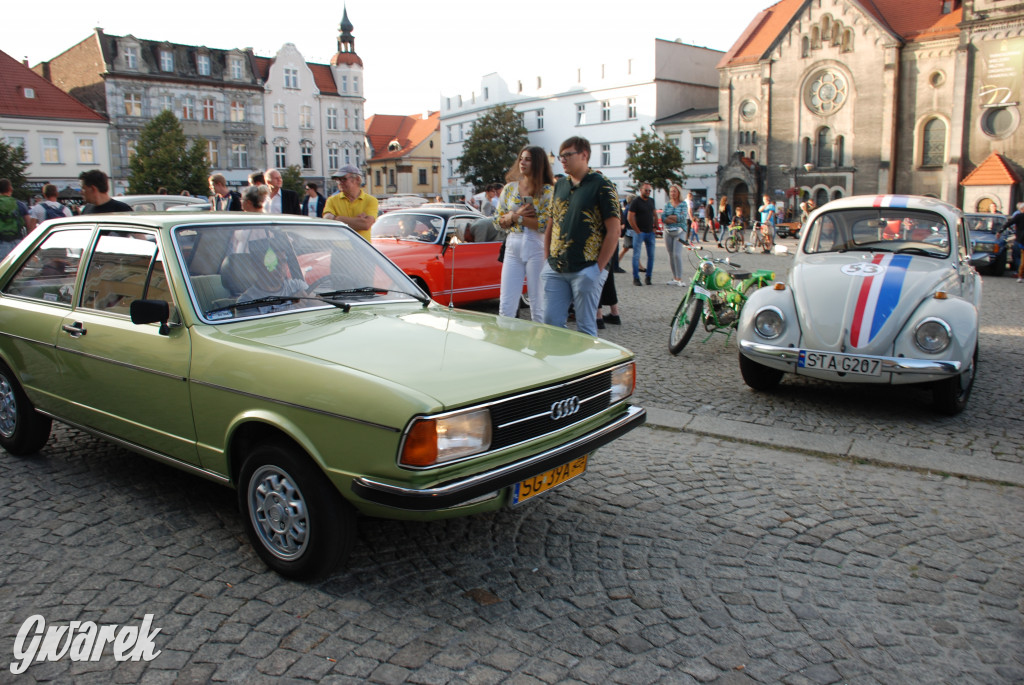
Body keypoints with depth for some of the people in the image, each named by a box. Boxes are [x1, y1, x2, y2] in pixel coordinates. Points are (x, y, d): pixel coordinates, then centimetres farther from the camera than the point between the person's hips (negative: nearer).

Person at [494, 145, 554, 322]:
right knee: (506, 306, 2)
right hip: (513, 247, 4)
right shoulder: (510, 188, 12)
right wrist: (516, 215, -8)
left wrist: (516, 217, -9)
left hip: (536, 248, -4)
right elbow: (498, 220, 11)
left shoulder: (547, 191, -2)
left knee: (538, 306, 2)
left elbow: (545, 224, -13)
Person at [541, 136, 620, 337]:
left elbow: (614, 230, -9)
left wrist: (598, 267, -10)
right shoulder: (560, 185, 14)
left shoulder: (601, 185, -5)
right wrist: (548, 260, 11)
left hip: (585, 270, -6)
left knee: (585, 327, 1)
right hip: (555, 270, 6)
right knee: (551, 322, 6)